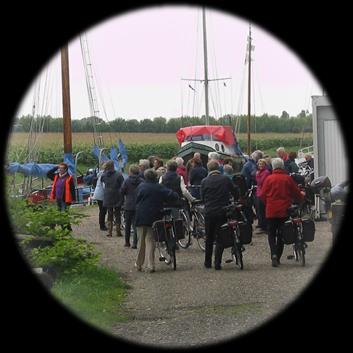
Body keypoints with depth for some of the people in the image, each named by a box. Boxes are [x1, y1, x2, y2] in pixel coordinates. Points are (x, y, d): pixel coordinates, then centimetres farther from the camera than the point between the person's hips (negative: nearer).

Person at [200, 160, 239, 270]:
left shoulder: (204, 181, -4)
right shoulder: (226, 179, -5)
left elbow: (202, 198, 3)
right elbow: (235, 193, 3)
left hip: (209, 212, 1)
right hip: (223, 212, -1)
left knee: (209, 238, 14)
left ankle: (208, 262, 20)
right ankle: (217, 263, -4)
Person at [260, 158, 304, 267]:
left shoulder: (269, 179, -6)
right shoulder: (288, 178, -3)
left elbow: (263, 195, -3)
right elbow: (297, 193, 5)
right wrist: (302, 196, 28)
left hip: (271, 211, -1)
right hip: (284, 211, 1)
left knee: (271, 234, 7)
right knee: (281, 234, 12)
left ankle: (274, 254, -14)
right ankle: (278, 257, 13)